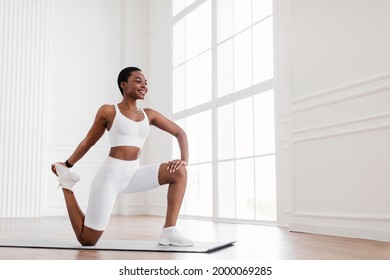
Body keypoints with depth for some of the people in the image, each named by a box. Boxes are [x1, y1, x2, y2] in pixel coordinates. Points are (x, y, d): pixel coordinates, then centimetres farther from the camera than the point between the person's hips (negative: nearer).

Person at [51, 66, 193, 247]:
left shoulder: (149, 115, 8)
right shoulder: (108, 111, -2)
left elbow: (180, 133, 10)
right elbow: (88, 142, 9)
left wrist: (184, 159, -7)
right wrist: (67, 165, 18)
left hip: (133, 175, 5)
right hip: (110, 175, -4)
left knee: (179, 172, -15)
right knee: (87, 240, 0)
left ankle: (168, 232, -14)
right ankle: (67, 185, 21)